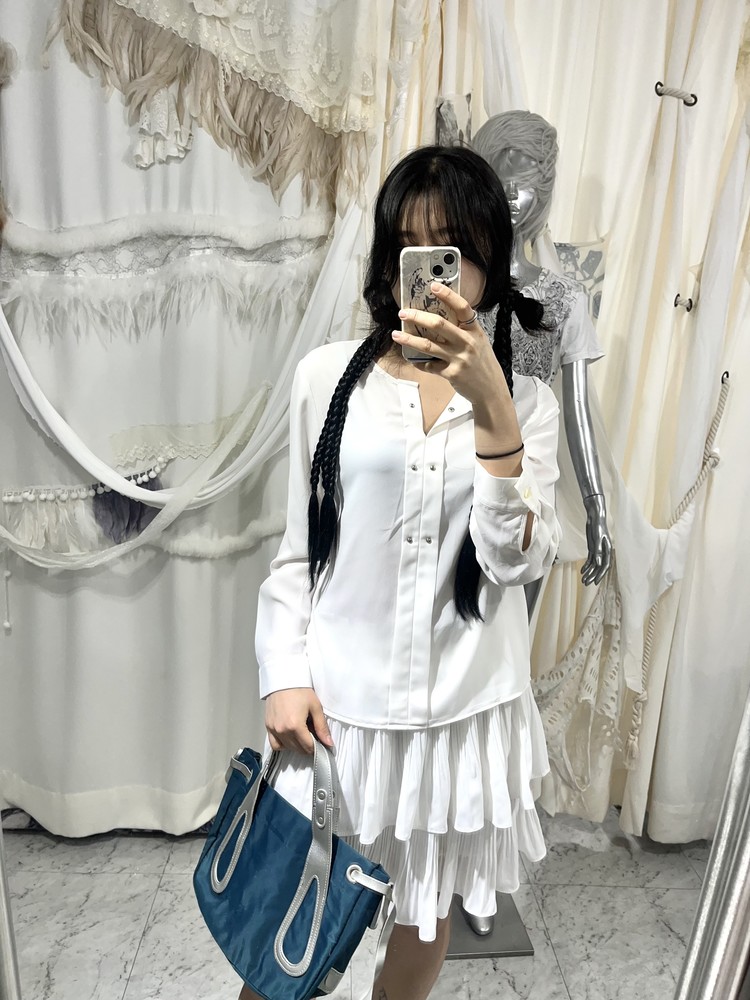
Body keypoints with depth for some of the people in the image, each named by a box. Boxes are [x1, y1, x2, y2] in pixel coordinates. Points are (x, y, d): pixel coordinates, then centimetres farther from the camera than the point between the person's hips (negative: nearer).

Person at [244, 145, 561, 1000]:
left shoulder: (526, 400, -2)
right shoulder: (327, 375, -4)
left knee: (429, 909, 21)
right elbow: (296, 545, 0)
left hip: (463, 707, 2)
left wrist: (491, 407, -24)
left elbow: (516, 559, -14)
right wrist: (285, 675, -5)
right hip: (339, 699, -1)